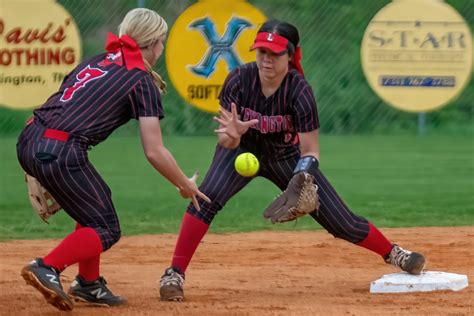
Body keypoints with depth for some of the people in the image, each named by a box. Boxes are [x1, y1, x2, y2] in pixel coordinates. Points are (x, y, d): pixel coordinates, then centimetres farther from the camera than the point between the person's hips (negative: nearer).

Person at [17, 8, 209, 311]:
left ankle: (89, 284, 24)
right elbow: (155, 152, -3)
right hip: (60, 153, -8)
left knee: (97, 199, 27)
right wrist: (186, 186, 12)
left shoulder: (96, 61, 22)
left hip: (29, 141, 8)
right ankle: (47, 267, -16)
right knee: (106, 230, 5)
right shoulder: (143, 82, 2)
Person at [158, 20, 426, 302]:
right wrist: (232, 135, -47)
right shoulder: (238, 81, -27)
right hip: (244, 150, 0)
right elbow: (228, 144, -23)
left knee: (341, 221, 0)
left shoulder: (299, 91, -30)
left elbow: (309, 151, -23)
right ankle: (174, 274, -23)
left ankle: (393, 254, 25)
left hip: (286, 156, 0)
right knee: (208, 197, -28)